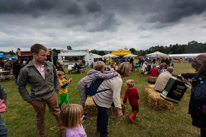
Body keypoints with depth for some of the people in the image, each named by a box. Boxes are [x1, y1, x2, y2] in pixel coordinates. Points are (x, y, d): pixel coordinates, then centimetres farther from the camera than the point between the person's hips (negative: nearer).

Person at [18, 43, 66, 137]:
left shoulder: (50, 65, -7)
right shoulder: (25, 70, -14)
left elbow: (56, 78, 8)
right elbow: (21, 87, -2)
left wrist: (56, 91, 4)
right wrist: (29, 100, -3)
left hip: (52, 96, 2)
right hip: (37, 100, -1)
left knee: (58, 114, 15)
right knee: (40, 119, 21)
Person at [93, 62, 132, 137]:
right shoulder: (118, 80, -28)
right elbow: (116, 96, -30)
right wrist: (119, 110, -23)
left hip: (97, 97, 10)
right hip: (101, 101, -10)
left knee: (101, 113, 27)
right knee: (104, 116, 9)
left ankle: (99, 127, 52)